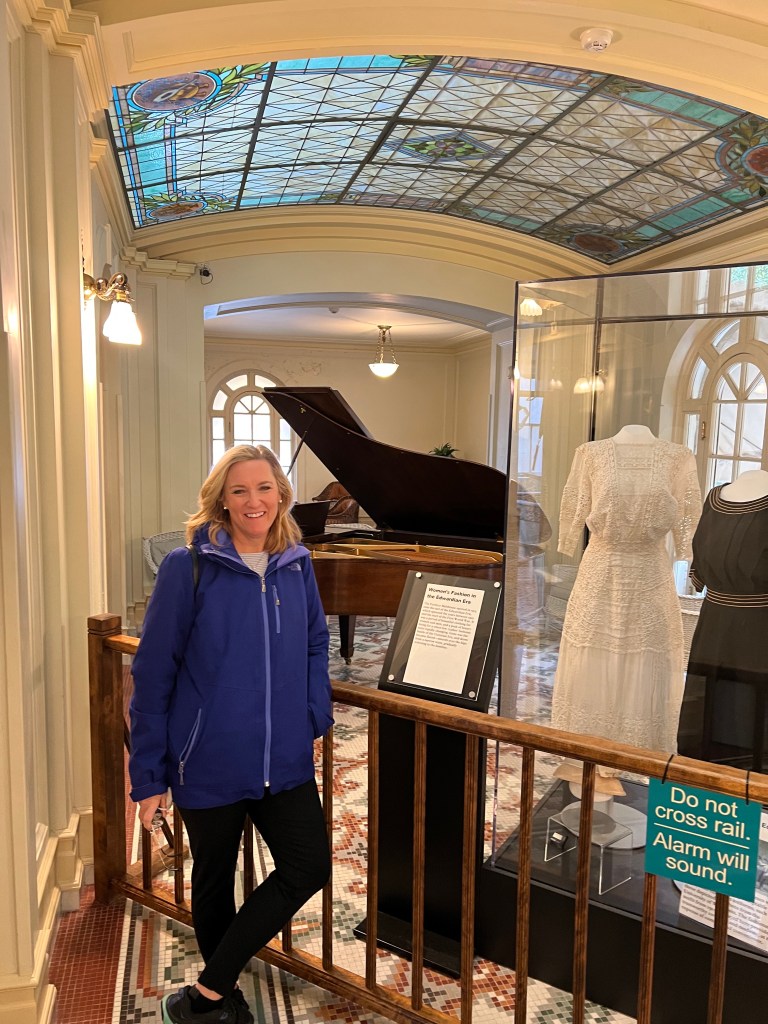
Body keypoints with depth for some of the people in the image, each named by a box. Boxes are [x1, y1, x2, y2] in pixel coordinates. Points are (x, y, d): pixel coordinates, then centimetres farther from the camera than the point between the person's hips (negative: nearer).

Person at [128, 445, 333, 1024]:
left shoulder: (297, 566, 0)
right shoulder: (189, 568, -13)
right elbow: (153, 674, -10)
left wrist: (317, 717, 0)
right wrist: (149, 775, -7)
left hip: (284, 760, 4)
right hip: (210, 762, -3)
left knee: (310, 867, 2)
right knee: (215, 880, 16)